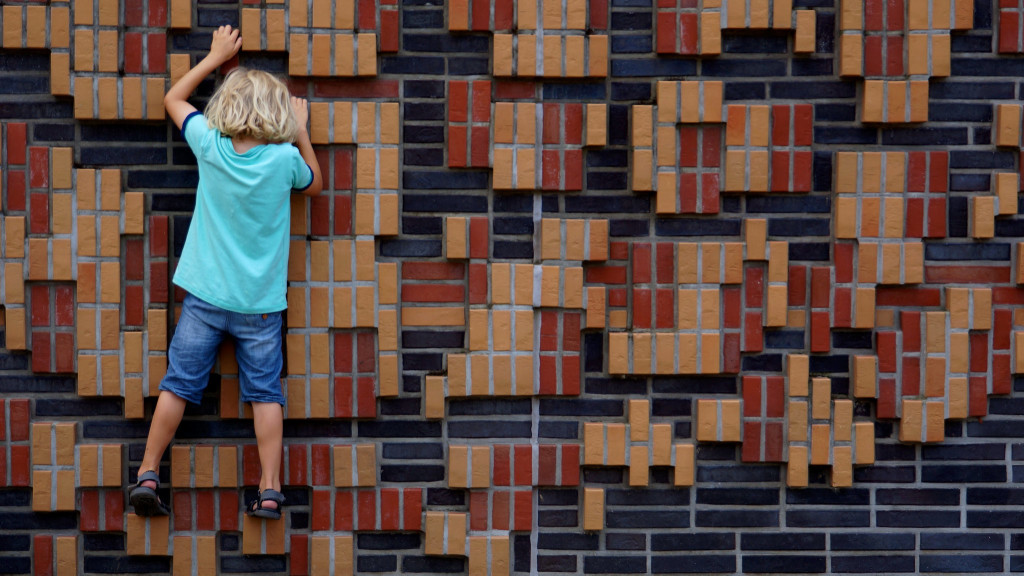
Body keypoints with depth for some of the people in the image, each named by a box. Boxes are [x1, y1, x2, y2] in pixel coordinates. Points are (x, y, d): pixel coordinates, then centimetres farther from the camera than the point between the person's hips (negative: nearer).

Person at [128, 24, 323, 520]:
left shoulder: (210, 146, -7)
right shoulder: (285, 158, -10)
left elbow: (172, 99, 13)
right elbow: (315, 185, 14)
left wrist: (216, 56, 19)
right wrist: (301, 131, 17)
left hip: (205, 295, 1)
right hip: (261, 303, -1)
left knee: (178, 384, 5)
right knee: (265, 392, 5)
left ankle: (148, 474, 5)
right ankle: (270, 490, 3)